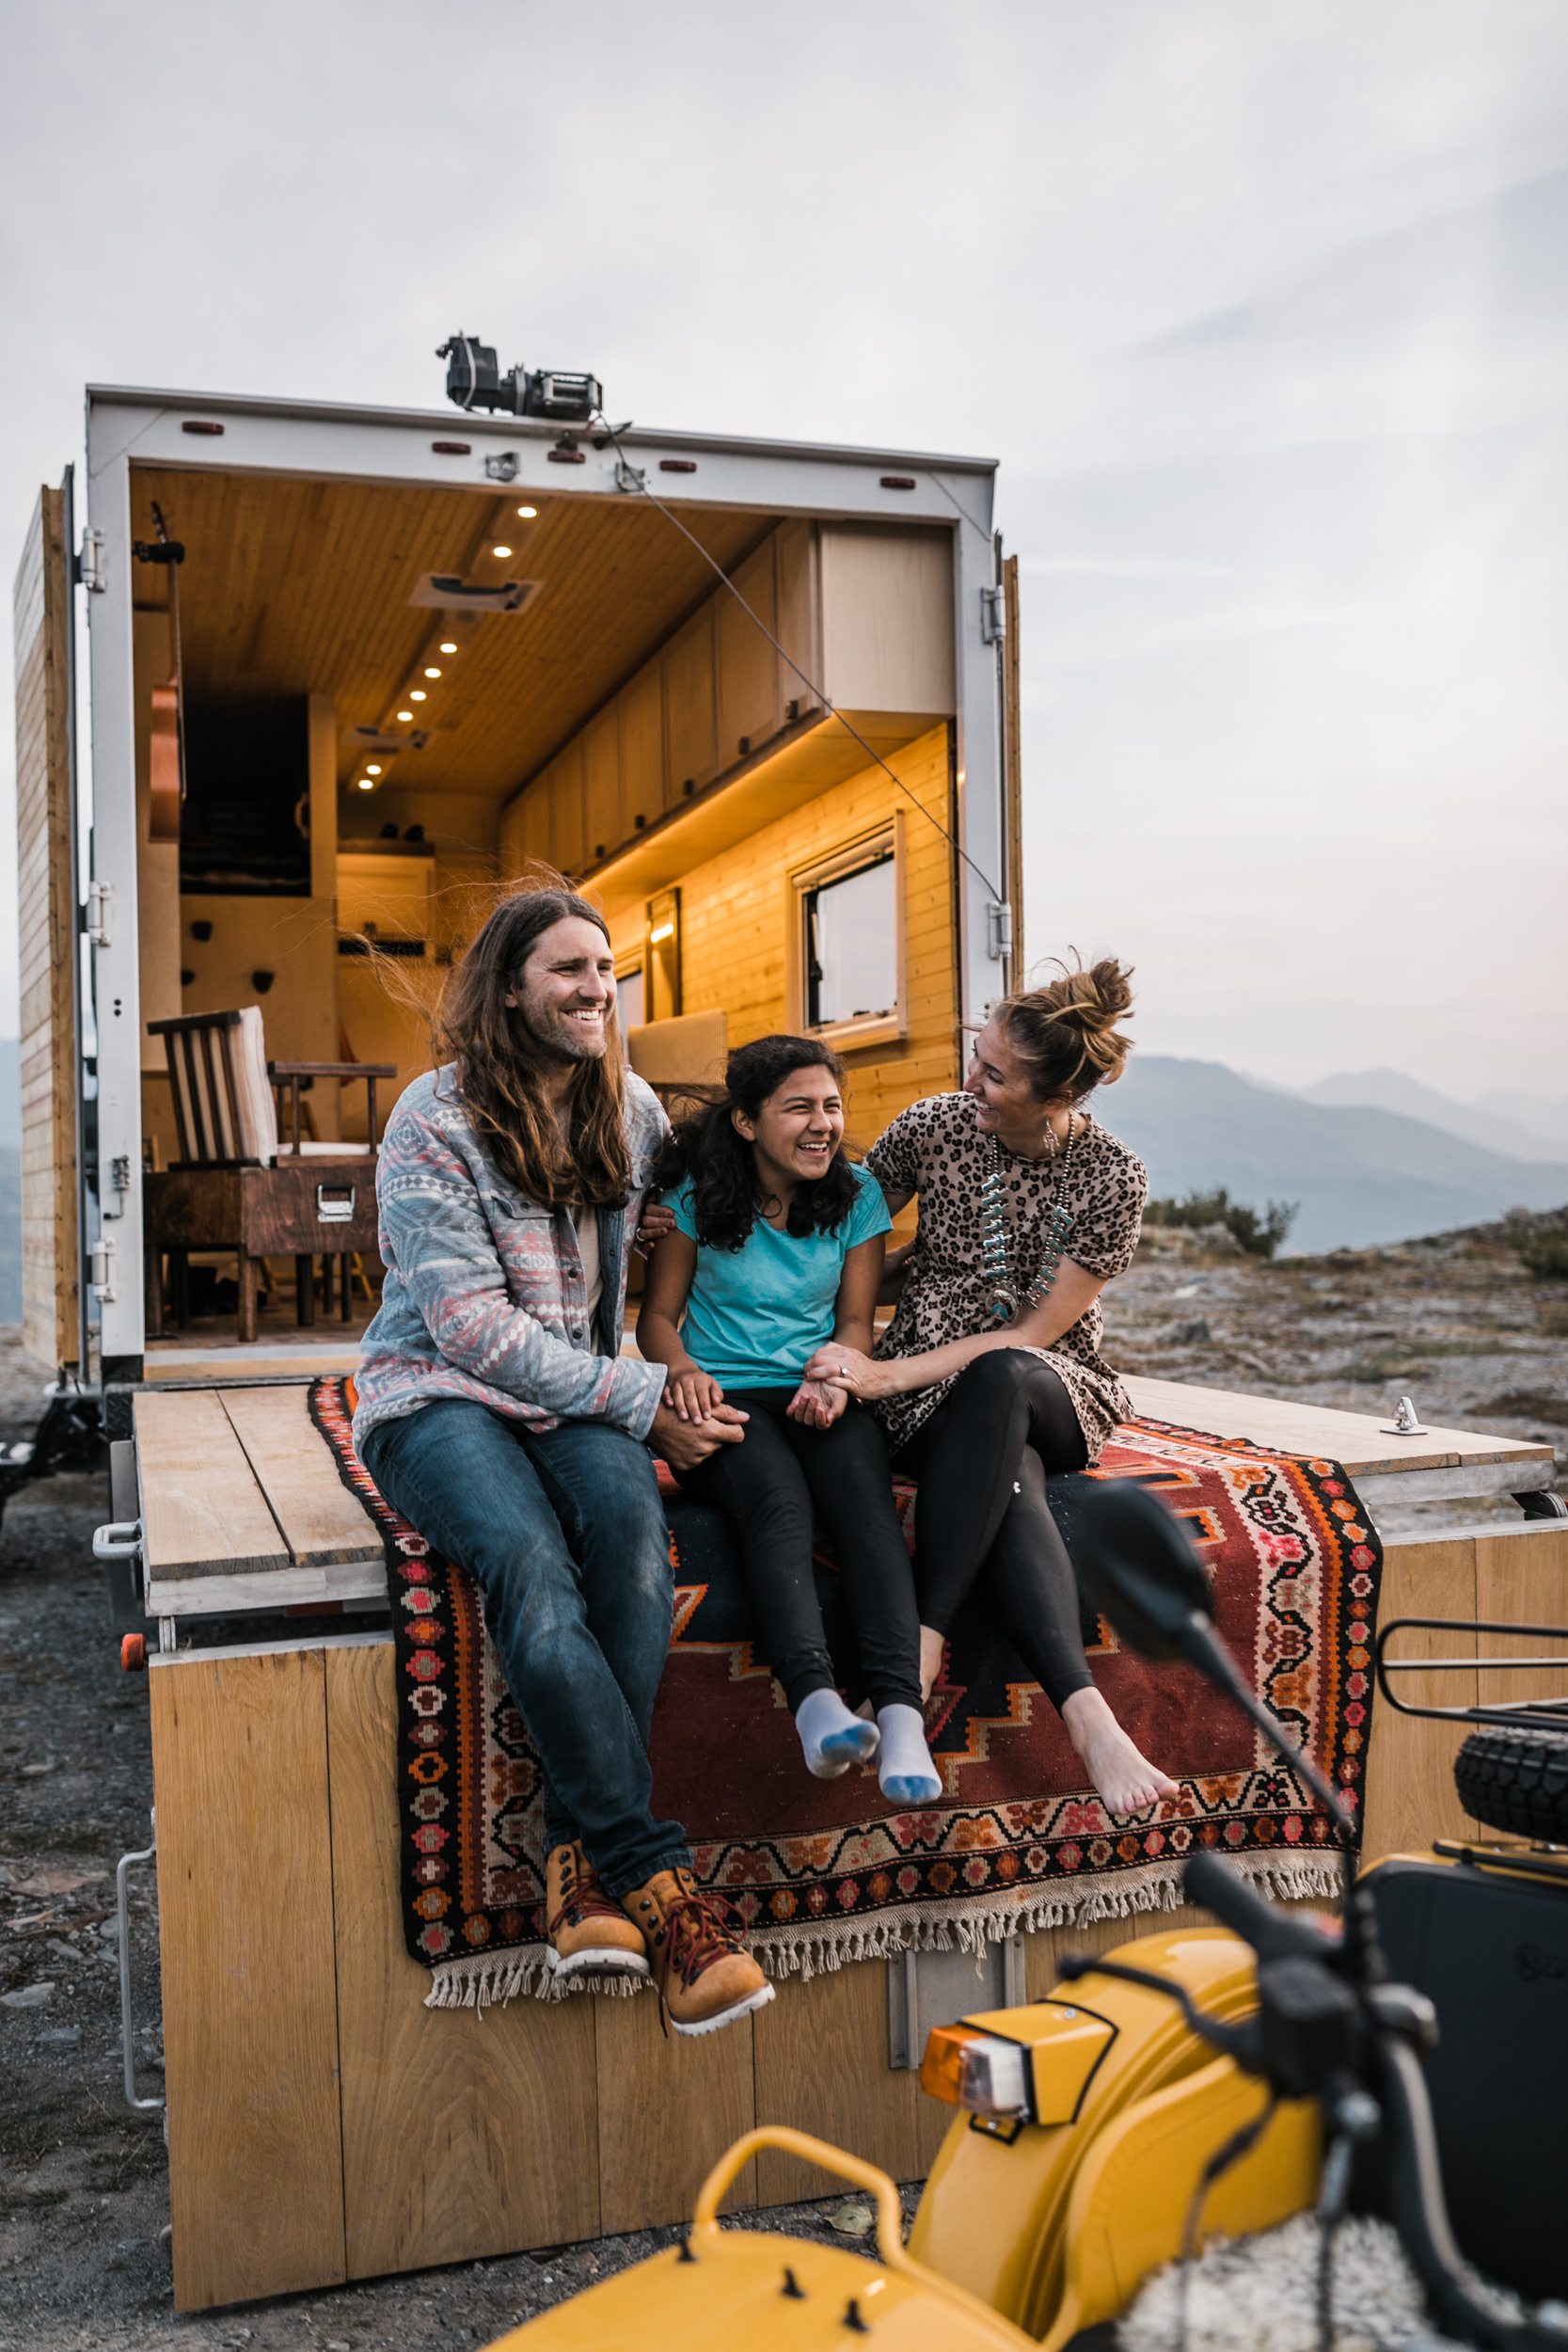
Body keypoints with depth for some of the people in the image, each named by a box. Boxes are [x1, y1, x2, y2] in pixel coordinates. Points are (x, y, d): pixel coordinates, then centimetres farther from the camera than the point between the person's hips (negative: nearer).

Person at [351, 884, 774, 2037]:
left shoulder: (632, 1110, 10)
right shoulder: (434, 1120, -8)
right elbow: (471, 1326, -14)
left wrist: (663, 1374, 6)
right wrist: (640, 1403, -15)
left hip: (579, 1398, 4)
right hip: (438, 1397, -4)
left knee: (632, 1522, -31)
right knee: (531, 1563, -34)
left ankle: (583, 1865, -29)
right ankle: (655, 1876, -31)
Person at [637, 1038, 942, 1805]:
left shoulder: (857, 1196, 8)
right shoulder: (699, 1194, 1)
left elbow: (856, 1320, 9)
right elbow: (657, 1315, 5)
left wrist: (835, 1378, -13)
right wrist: (683, 1371, -17)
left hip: (818, 1394, 2)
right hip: (726, 1395, -2)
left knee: (864, 1491, -32)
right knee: (778, 1498, -35)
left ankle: (900, 1711, -47)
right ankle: (816, 1700, -53)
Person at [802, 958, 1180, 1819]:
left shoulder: (1112, 1178, -8)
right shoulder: (932, 1126, -3)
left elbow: (1035, 1333, -11)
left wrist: (892, 1374, -20)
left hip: (1054, 1394, 0)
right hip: (926, 1390, 1)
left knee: (999, 1379, -40)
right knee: (1008, 1482, -37)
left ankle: (923, 1641, -39)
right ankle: (1085, 1712, -45)